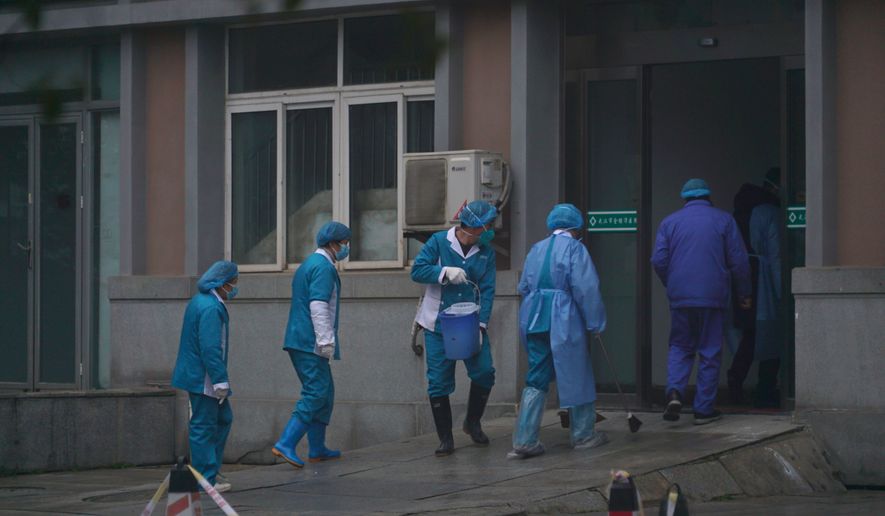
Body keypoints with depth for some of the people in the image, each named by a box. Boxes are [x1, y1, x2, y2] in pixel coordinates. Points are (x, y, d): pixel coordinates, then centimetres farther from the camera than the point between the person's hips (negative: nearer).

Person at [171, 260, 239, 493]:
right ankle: (206, 480, 0)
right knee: (204, 426, -5)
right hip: (203, 378, -11)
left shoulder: (200, 301, 13)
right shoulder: (211, 308, -21)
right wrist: (220, 381, -23)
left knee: (223, 419, 18)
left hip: (196, 375, 11)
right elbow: (211, 349, -26)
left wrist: (220, 380, 23)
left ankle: (210, 470, 21)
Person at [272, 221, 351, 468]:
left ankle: (317, 449, 18)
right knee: (316, 394, -12)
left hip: (299, 342, 10)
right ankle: (285, 444, -18)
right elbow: (318, 305, -21)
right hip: (310, 343, -10)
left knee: (324, 392, 15)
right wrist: (326, 340, -22)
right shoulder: (323, 267, -12)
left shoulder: (308, 264, 21)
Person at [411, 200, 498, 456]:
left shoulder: (486, 252, 1)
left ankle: (473, 423, 20)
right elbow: (417, 270, -10)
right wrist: (445, 272, -24)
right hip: (439, 325, -2)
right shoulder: (439, 242, -6)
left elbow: (487, 290, -4)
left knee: (484, 372, -6)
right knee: (439, 382, -1)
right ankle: (445, 438, 9)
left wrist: (481, 324, -14)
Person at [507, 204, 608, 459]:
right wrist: (595, 323, -5)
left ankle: (524, 440, 0)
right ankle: (583, 434, 19)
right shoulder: (574, 248, -6)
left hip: (533, 320, 6)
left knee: (536, 378, 8)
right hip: (564, 322, -6)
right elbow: (586, 289, -11)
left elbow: (524, 287, 18)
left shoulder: (536, 249, 15)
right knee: (576, 375, 8)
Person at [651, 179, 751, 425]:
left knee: (680, 347, 13)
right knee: (710, 351, 6)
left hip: (680, 297, 2)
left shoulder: (670, 222, 6)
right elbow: (739, 261, 1)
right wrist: (744, 294, 12)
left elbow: (659, 261, 1)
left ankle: (674, 391, -11)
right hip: (713, 298, -1)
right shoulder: (723, 220, 3)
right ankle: (704, 409, 6)